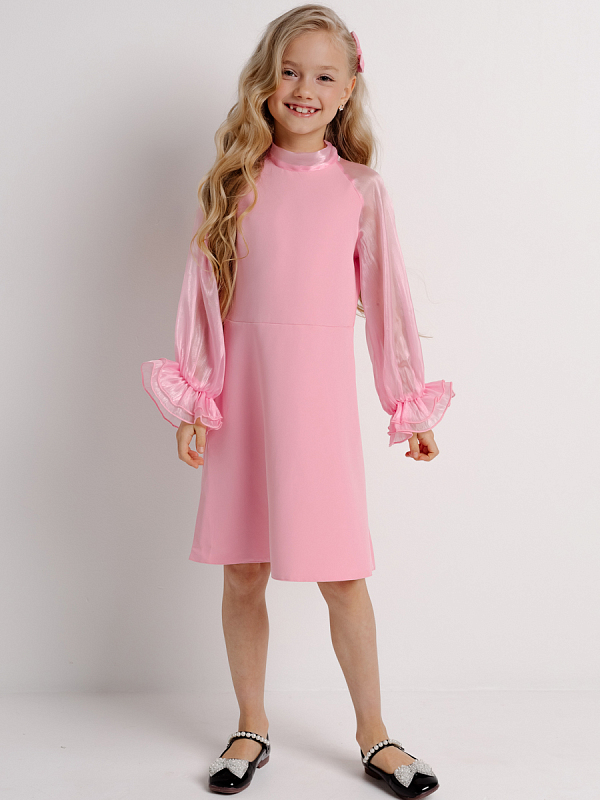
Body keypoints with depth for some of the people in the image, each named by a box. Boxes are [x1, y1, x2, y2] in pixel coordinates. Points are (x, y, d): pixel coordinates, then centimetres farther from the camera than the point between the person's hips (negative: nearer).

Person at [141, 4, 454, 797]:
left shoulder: (361, 190, 3)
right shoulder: (234, 180, 6)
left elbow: (387, 301, 5)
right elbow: (204, 292, 5)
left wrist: (411, 405, 6)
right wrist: (193, 402, 1)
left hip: (321, 397, -1)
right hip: (241, 393, 2)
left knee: (341, 574, 2)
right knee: (242, 574, 9)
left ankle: (373, 733, 22)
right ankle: (251, 727, 28)